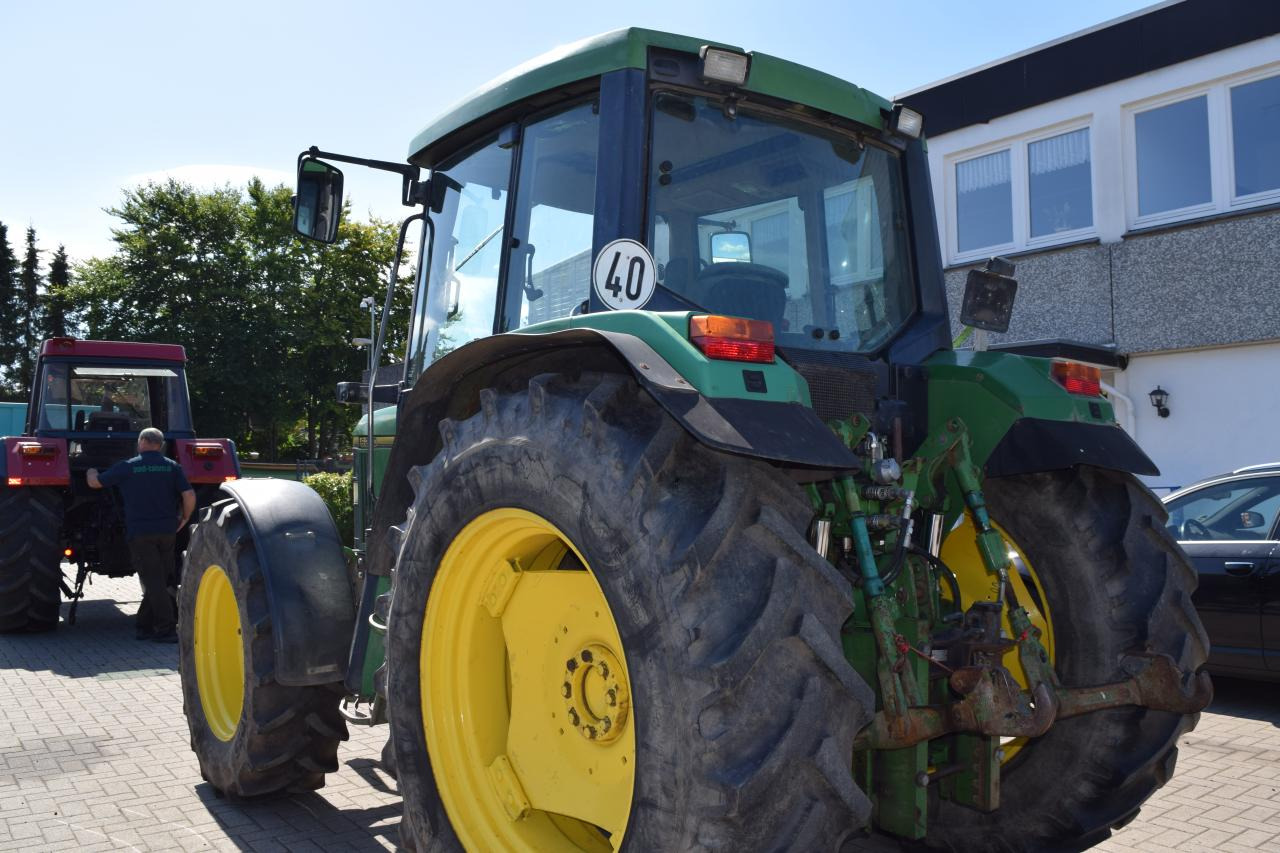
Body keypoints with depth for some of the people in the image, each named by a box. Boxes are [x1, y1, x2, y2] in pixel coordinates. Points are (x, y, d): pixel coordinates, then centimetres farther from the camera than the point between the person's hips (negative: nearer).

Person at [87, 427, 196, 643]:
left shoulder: (127, 467, -1)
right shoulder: (172, 466, 3)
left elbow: (94, 483, 9)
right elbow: (189, 495, -7)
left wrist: (91, 472, 32)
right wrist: (184, 518, 9)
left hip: (140, 532, -2)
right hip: (167, 532, 2)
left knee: (153, 582, -3)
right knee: (159, 581, 13)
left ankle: (166, 629, -7)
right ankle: (145, 625, 18)